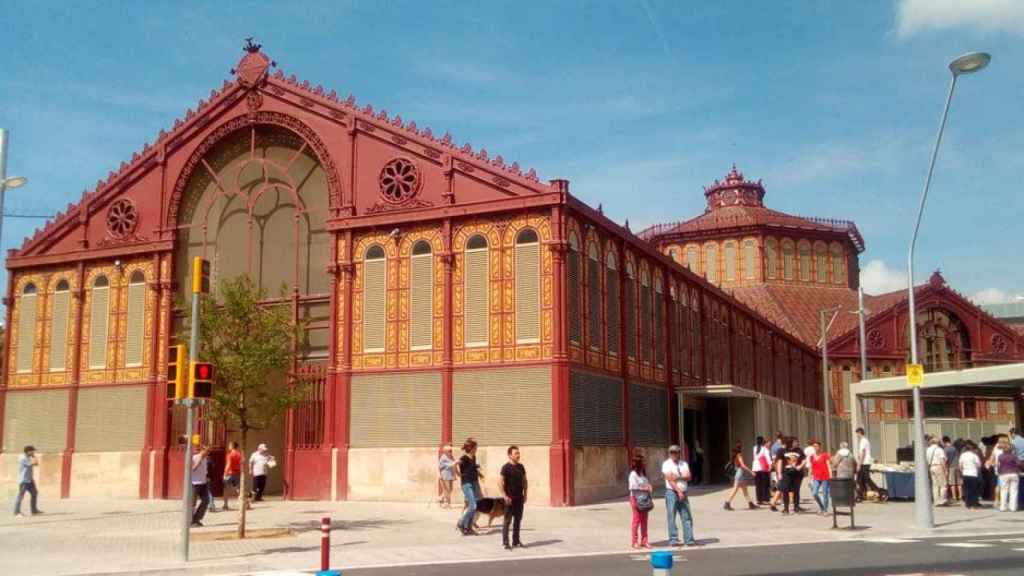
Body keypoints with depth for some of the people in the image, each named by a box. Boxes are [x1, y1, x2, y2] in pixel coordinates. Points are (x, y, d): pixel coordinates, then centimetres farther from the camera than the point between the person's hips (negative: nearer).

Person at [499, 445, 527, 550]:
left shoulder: (521, 467, 10)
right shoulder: (506, 467, -9)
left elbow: (524, 481, 18)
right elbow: (500, 482, -13)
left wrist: (525, 494, 10)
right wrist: (505, 496, -17)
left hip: (519, 498, 6)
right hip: (510, 498, -6)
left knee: (518, 520, 11)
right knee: (507, 521, -2)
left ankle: (516, 541, 20)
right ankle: (505, 542, 2)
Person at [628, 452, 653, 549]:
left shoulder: (643, 473, 13)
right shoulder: (633, 474, -11)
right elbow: (633, 487, -19)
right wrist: (645, 488, -18)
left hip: (645, 499, 8)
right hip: (636, 498, -8)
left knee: (644, 521, 9)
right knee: (636, 520, -2)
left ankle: (644, 541, 15)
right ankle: (635, 542, 5)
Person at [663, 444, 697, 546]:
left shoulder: (683, 463, 13)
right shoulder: (667, 464, -2)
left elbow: (689, 477, 1)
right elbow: (670, 479, -11)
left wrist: (679, 477, -16)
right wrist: (679, 492, -16)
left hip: (683, 493, 5)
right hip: (672, 492, -5)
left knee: (687, 517, 2)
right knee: (672, 517, -2)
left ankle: (689, 539, 5)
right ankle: (673, 539, 1)